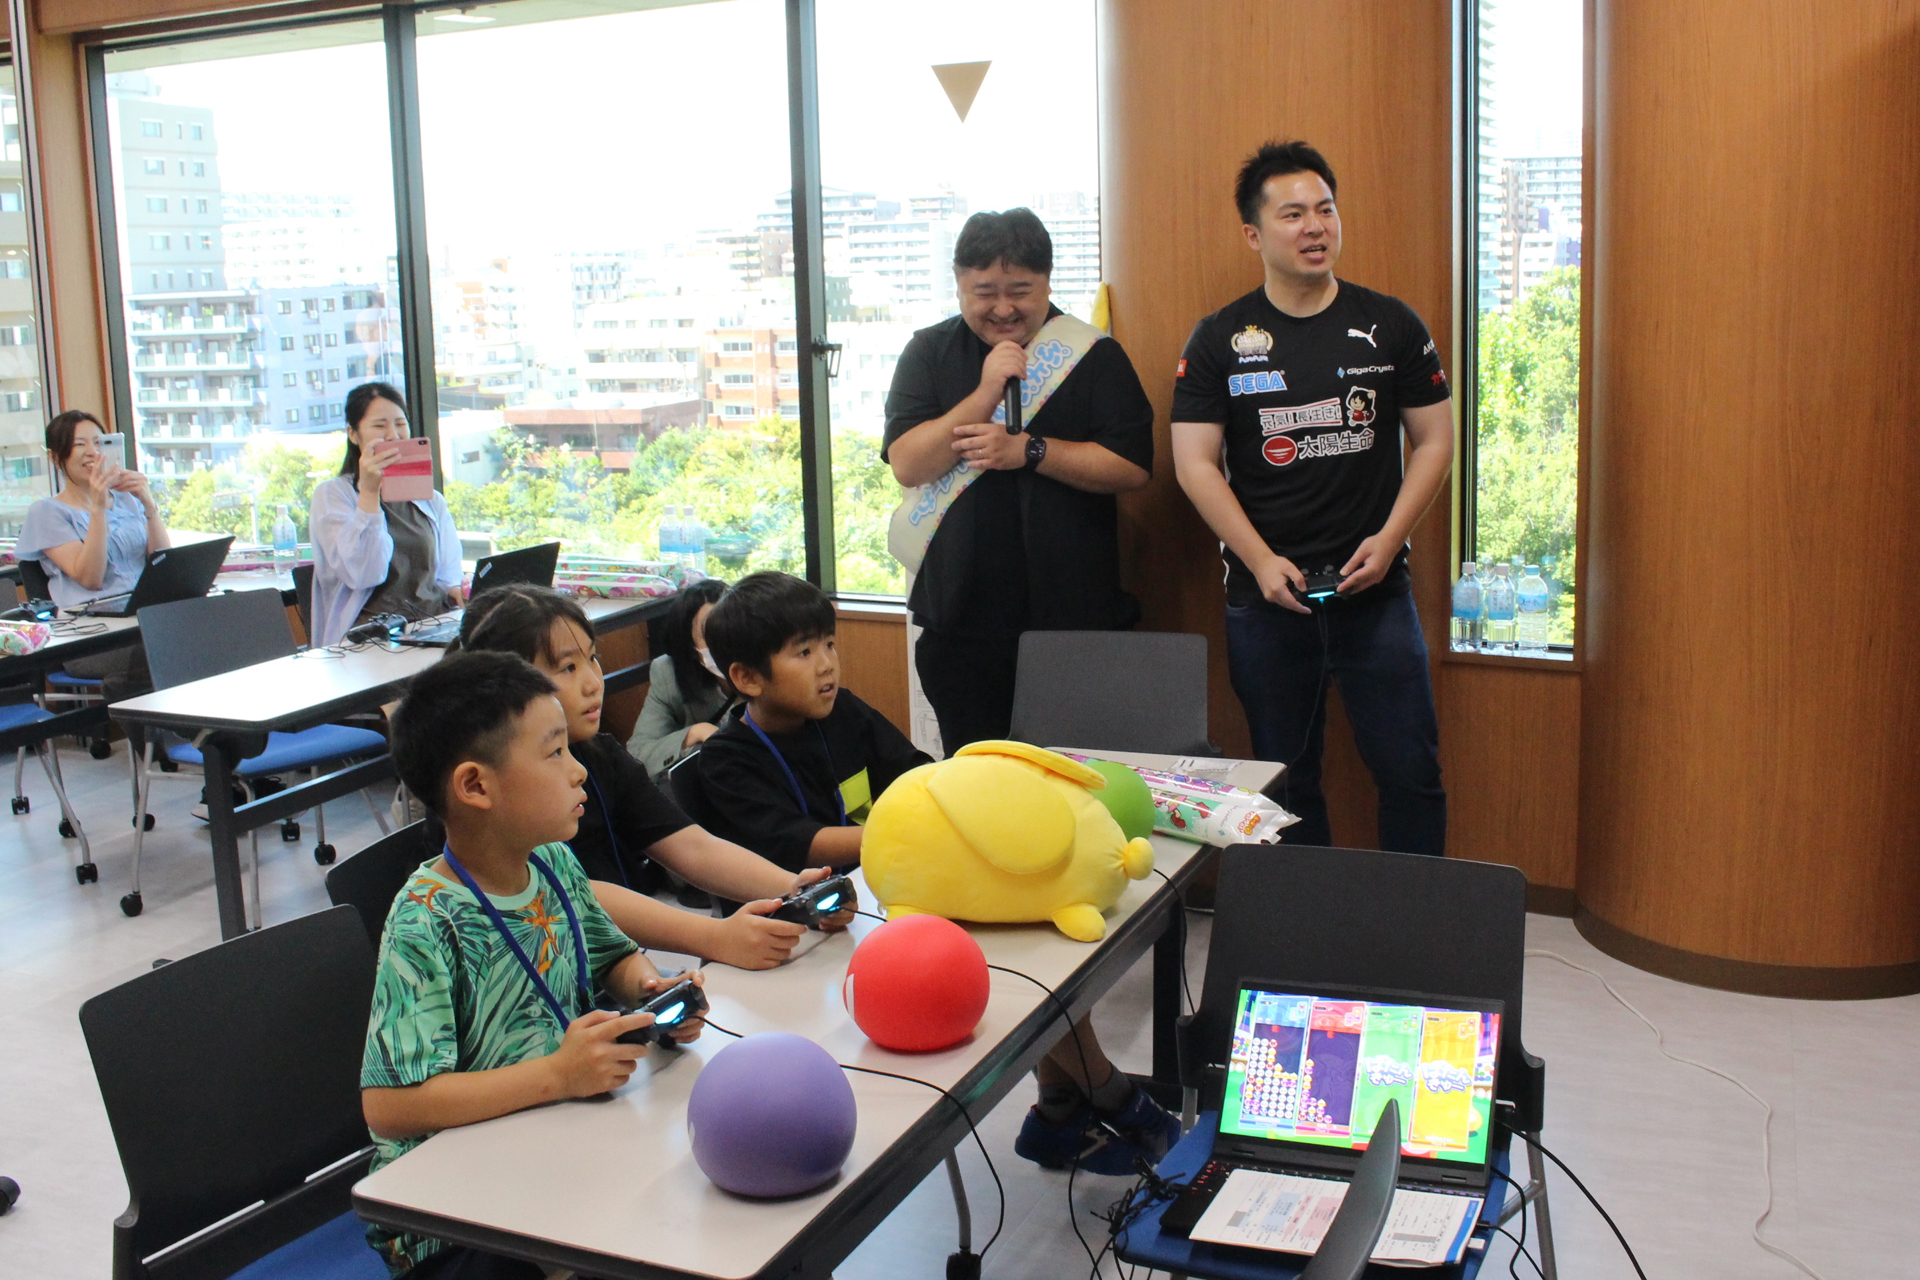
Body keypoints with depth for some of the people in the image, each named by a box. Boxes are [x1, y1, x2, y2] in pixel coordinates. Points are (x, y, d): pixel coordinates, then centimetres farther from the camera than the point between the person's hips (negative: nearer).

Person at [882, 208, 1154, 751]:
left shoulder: (1094, 355, 1)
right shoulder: (929, 353, 6)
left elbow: (1133, 466, -7)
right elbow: (907, 465, -6)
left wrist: (1028, 450, -15)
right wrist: (986, 393, -16)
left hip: (1072, 614, -2)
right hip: (960, 618, 2)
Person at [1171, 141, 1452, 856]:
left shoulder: (1389, 326, 4)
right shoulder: (1220, 340, 1)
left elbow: (1435, 439, 6)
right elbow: (1195, 463, -2)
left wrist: (1389, 539, -7)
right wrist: (1261, 560, -12)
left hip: (1375, 590, 0)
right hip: (1265, 598, 0)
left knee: (1410, 771, 1)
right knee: (1284, 777, 10)